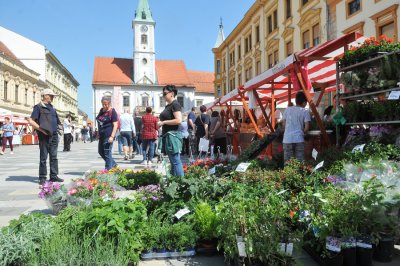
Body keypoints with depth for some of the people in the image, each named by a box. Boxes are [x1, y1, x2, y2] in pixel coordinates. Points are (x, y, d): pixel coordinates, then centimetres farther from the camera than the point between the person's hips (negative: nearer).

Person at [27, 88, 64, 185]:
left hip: (54, 135, 7)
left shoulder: (52, 108, 18)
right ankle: (42, 178, 8)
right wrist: (41, 129, -15)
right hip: (44, 136, -7)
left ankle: (54, 176, 16)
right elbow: (30, 121, -10)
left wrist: (58, 128, 13)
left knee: (54, 157, 9)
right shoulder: (39, 107, -3)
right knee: (43, 157, 0)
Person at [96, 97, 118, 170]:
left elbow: (115, 125, -14)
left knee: (107, 153, -4)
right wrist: (98, 134, 20)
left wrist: (112, 136, -21)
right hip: (102, 135, 9)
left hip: (108, 136, -9)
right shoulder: (101, 110, 13)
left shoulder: (112, 112, -9)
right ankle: (113, 164, 27)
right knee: (101, 152, 14)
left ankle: (108, 169, 6)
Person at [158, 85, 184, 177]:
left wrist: (164, 122, -15)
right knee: (173, 162, 11)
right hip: (167, 135, 10)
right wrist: (161, 122, 15)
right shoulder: (168, 106, 19)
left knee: (176, 161, -9)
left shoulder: (175, 104, -9)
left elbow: (178, 120, -21)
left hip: (172, 135, -10)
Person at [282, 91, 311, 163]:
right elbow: (307, 127, -6)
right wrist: (302, 133, 13)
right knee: (300, 161, 4)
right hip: (299, 139, -2)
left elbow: (283, 124, 10)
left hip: (287, 139, 2)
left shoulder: (287, 110, 7)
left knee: (287, 161, 7)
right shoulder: (305, 111, -1)